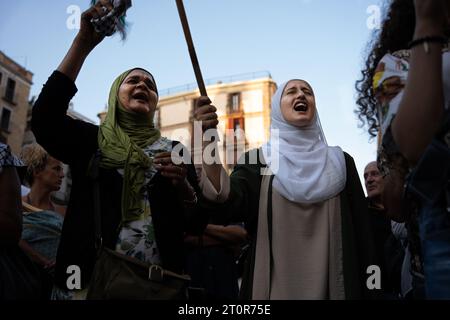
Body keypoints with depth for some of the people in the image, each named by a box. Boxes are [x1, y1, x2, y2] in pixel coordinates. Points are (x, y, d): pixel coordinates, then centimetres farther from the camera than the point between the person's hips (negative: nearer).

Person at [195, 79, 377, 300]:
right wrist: (209, 138, -29)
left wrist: (367, 290, -1)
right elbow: (229, 200, -17)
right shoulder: (258, 160, 3)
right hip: (275, 283, -1)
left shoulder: (340, 162, 6)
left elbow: (360, 231, 4)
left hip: (329, 284, 2)